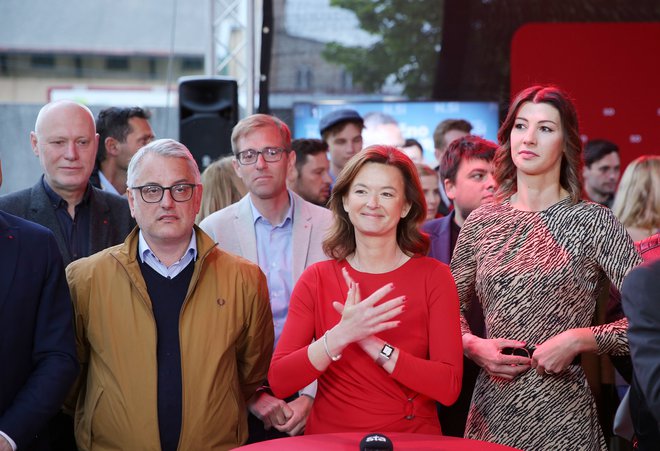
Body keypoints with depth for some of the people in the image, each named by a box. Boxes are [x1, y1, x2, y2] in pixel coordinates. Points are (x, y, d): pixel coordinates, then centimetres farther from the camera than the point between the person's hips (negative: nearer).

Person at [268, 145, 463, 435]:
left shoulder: (433, 277, -1)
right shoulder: (316, 279, 2)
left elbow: (449, 388, -10)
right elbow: (279, 382, -7)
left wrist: (372, 343, -17)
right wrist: (341, 336, -20)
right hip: (330, 437, 1)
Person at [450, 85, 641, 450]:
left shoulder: (594, 222, -5)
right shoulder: (481, 222, 4)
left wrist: (579, 339, -17)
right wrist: (473, 346, -4)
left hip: (561, 416, -3)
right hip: (491, 409, 3)